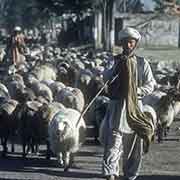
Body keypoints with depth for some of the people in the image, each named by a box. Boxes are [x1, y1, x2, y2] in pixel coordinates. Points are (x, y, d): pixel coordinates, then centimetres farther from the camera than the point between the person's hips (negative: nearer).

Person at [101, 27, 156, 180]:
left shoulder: (142, 63, 5)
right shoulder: (116, 60, 8)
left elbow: (150, 84, 3)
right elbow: (106, 79, -2)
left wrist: (137, 91, -12)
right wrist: (117, 66, -13)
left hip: (135, 106, 1)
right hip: (117, 105, -1)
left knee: (134, 144, 7)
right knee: (114, 140, -14)